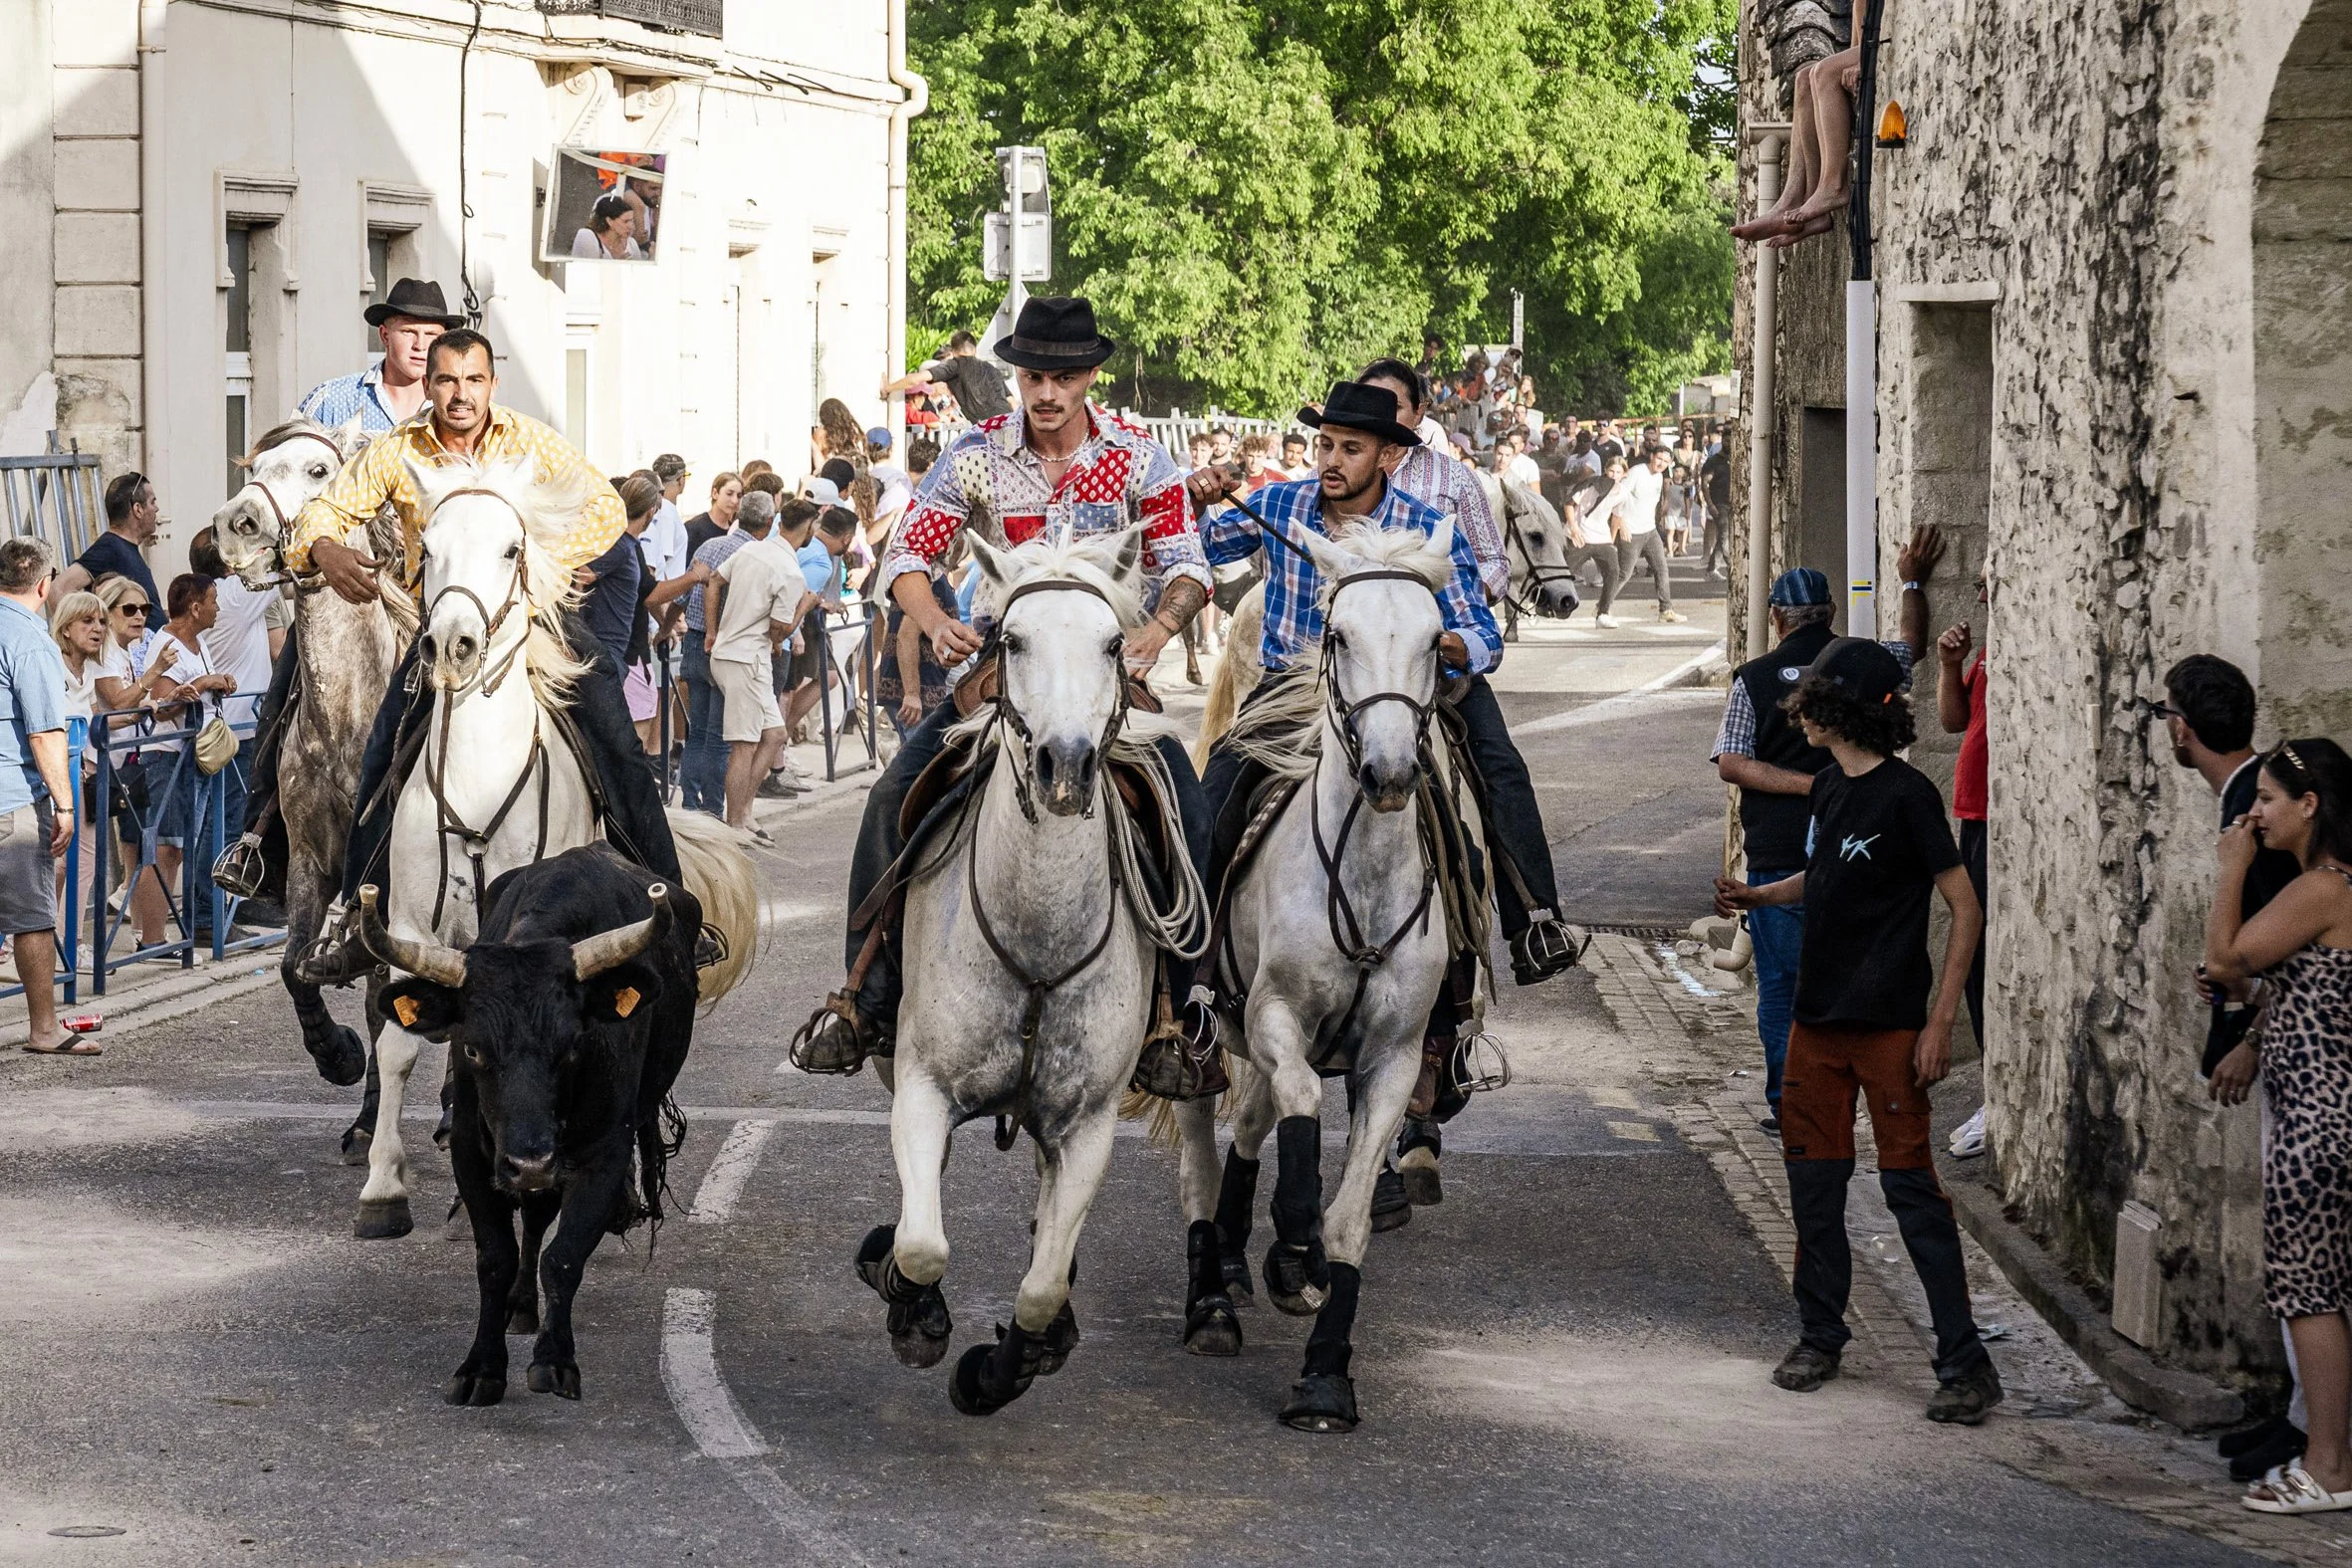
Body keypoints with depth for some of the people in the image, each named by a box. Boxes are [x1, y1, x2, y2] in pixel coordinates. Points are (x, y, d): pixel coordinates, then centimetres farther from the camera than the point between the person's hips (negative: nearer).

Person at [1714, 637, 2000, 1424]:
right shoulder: (1829, 790, 10)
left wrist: (1940, 1021, -16)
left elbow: (1965, 908, -13)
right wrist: (1757, 896, 10)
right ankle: (1821, 1337, 24)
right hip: (1819, 1017, 8)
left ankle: (1966, 1365, -5)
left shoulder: (1905, 794, -13)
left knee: (1909, 1182, -8)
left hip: (1889, 1025, -8)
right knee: (1813, 1174, 11)